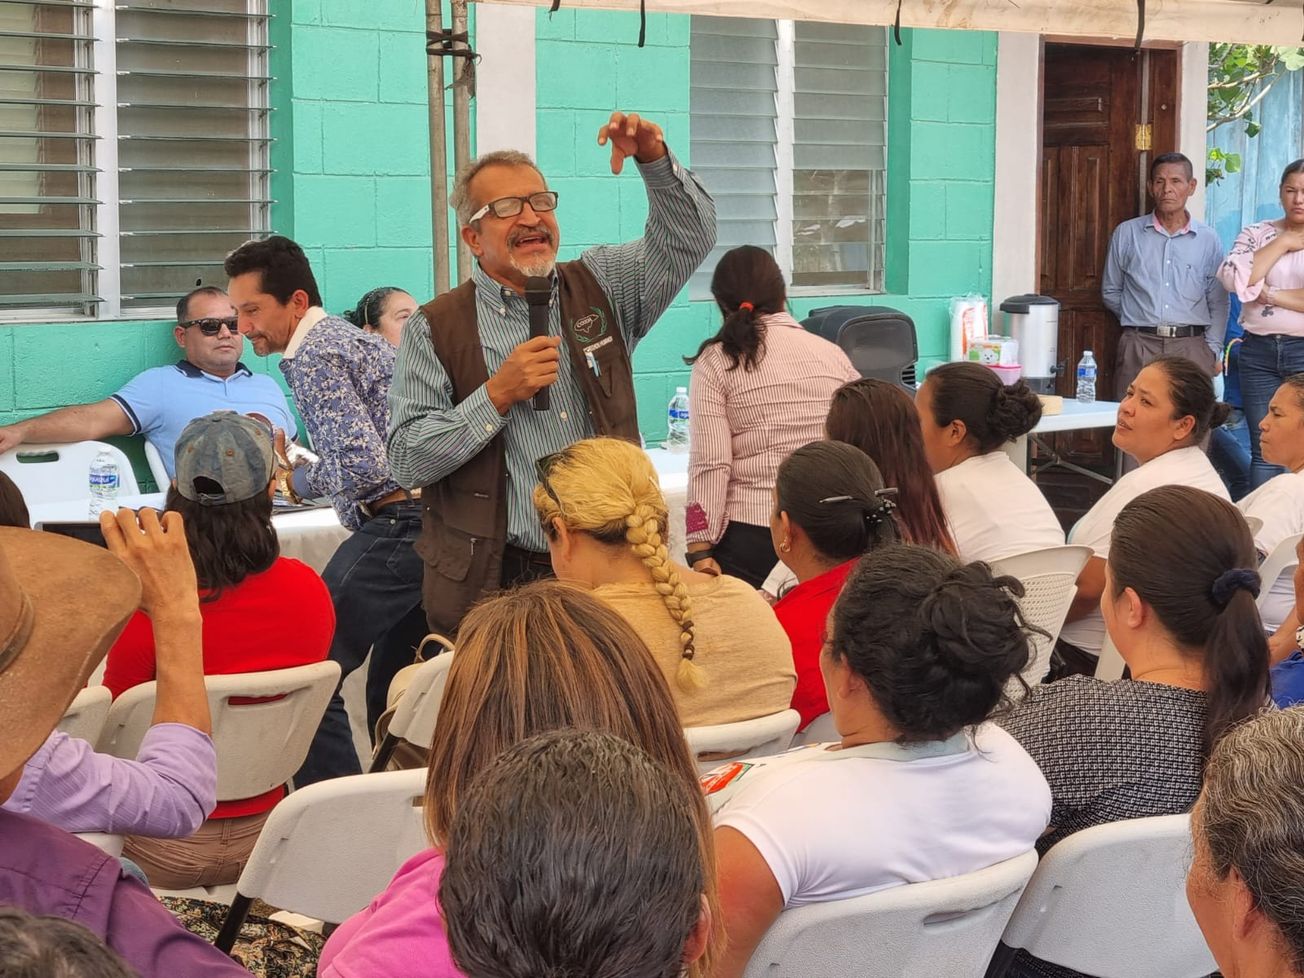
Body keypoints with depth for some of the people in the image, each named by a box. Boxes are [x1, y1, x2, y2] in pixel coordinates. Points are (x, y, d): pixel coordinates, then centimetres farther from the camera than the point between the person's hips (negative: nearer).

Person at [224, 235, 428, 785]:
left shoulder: (311, 354, -9)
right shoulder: (354, 337, 22)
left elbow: (365, 467, -20)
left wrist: (297, 481, -4)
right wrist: (290, 469, 26)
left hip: (396, 527, -10)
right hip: (429, 527, 10)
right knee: (393, 691, 16)